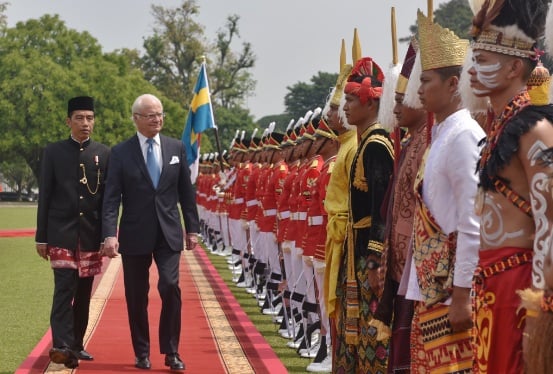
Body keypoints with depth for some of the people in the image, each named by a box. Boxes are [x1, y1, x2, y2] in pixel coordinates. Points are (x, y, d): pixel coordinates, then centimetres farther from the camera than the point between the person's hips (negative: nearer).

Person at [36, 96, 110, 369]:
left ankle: (76, 345, 20)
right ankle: (62, 346, -22)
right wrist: (42, 237, 0)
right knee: (65, 289, -15)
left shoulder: (104, 154, 6)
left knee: (84, 293, 9)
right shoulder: (53, 152, 2)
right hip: (62, 234, -2)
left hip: (91, 236, 3)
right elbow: (45, 197, 2)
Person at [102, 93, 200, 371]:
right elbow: (111, 198, -7)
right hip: (135, 235, -1)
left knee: (170, 287, -11)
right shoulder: (120, 153, -2)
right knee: (137, 297, 6)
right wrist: (110, 234, -17)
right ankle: (142, 353, 19)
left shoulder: (176, 148, 6)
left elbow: (186, 191, 10)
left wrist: (192, 228, 8)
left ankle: (171, 352, 0)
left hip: (168, 233, 1)